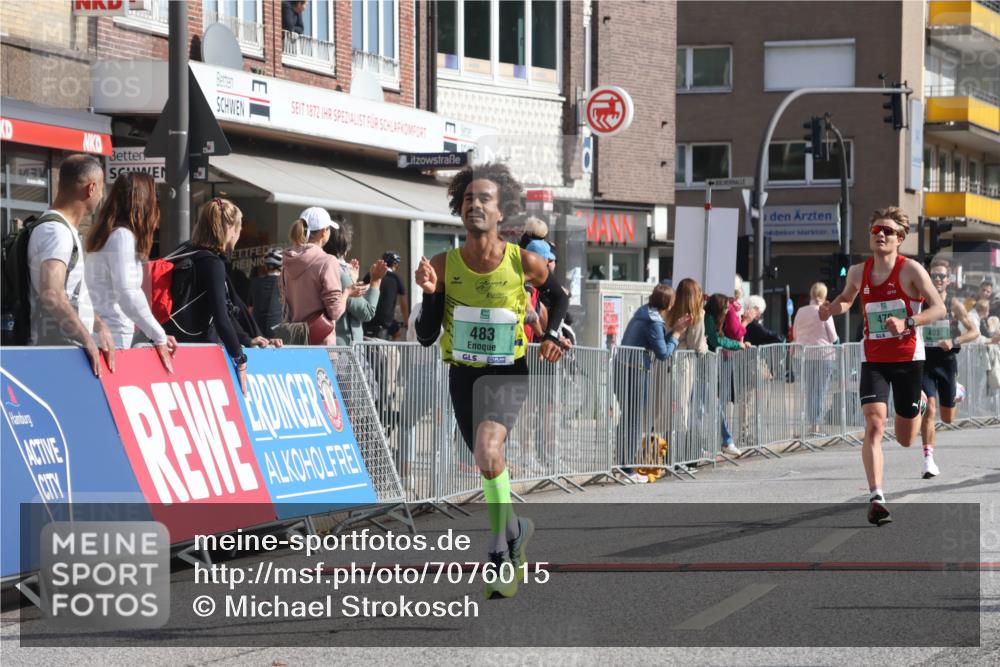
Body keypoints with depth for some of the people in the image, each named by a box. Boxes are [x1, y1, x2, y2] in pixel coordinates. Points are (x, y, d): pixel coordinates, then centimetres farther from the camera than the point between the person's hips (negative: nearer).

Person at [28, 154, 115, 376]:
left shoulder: (66, 230, 19)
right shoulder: (55, 231, -14)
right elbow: (52, 295, -28)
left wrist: (99, 326, 14)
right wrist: (88, 339, -22)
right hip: (60, 351, -10)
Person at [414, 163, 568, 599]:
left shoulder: (524, 262, -11)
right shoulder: (443, 265, -8)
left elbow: (558, 297, 11)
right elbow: (426, 337, -6)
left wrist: (552, 335, -6)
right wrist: (430, 294, -21)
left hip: (508, 373, -3)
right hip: (462, 374, 3)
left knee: (488, 451, -28)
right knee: (488, 465, 15)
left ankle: (500, 547, -11)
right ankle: (515, 529, 41)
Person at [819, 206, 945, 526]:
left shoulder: (911, 270, -10)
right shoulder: (858, 272, 2)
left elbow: (939, 308, -16)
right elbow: (846, 299, 23)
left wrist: (907, 323, -31)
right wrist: (831, 309, 0)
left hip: (908, 358, -2)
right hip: (873, 359, 2)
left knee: (905, 439, 11)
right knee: (874, 425, -20)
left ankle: (918, 407, 50)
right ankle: (876, 497, -24)